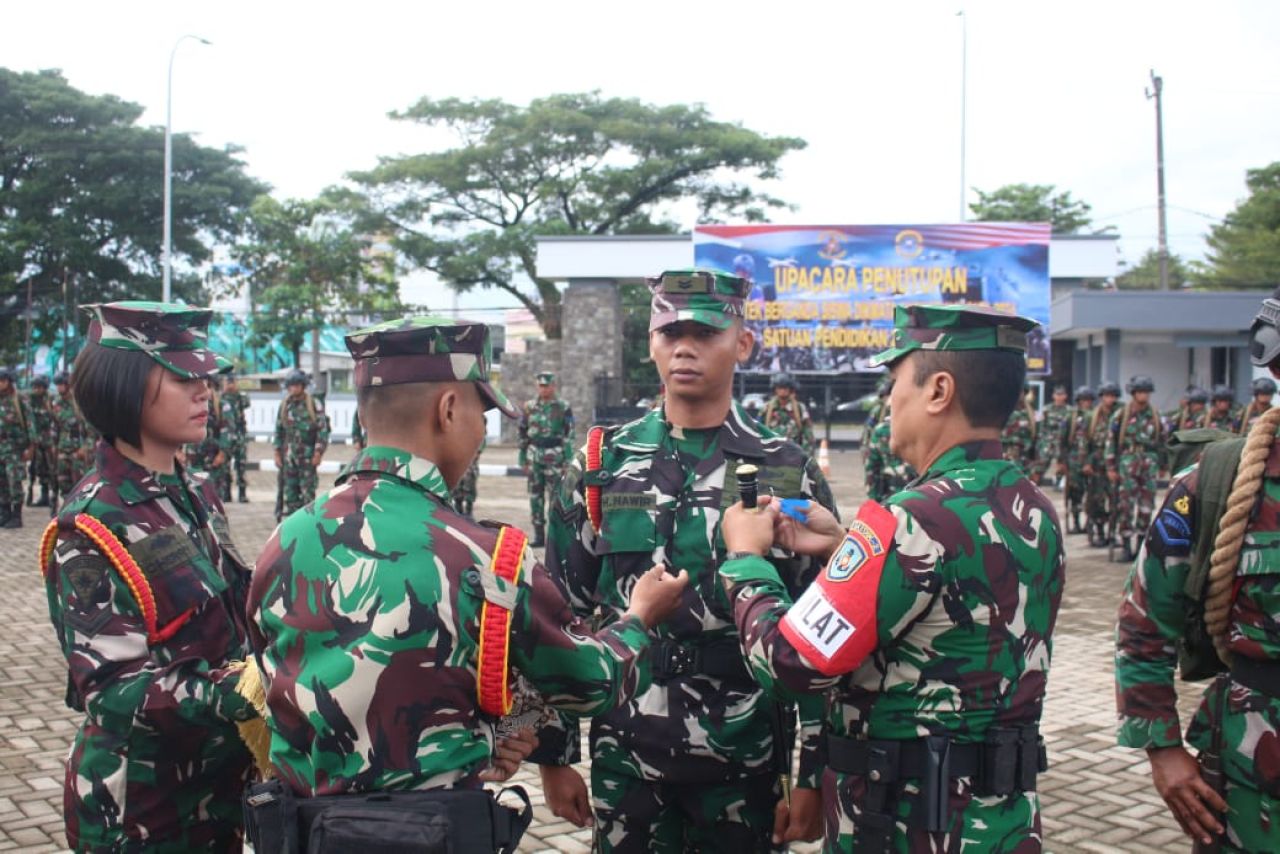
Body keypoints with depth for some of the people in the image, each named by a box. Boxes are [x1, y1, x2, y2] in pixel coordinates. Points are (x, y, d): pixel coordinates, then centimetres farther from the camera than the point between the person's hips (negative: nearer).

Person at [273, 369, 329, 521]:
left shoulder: (315, 404, -4)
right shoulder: (284, 406, 9)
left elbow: (323, 430, -6)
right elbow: (278, 431, 14)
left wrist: (318, 453, -11)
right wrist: (277, 453, 8)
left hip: (308, 455, -4)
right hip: (289, 455, 4)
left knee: (308, 491, -3)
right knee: (289, 491, 6)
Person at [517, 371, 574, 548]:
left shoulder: (564, 407, 0)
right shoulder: (529, 407, 8)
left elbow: (569, 436, -2)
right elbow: (522, 435, 11)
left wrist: (567, 461, -8)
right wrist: (522, 460, 8)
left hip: (555, 458, -3)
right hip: (534, 457, 3)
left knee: (557, 496, -5)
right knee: (535, 496, 5)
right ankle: (538, 536, 12)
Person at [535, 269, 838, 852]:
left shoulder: (789, 474, -4)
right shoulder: (602, 465, 1)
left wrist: (815, 776, -4)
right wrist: (553, 754, 4)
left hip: (747, 758, -1)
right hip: (625, 756, 2)